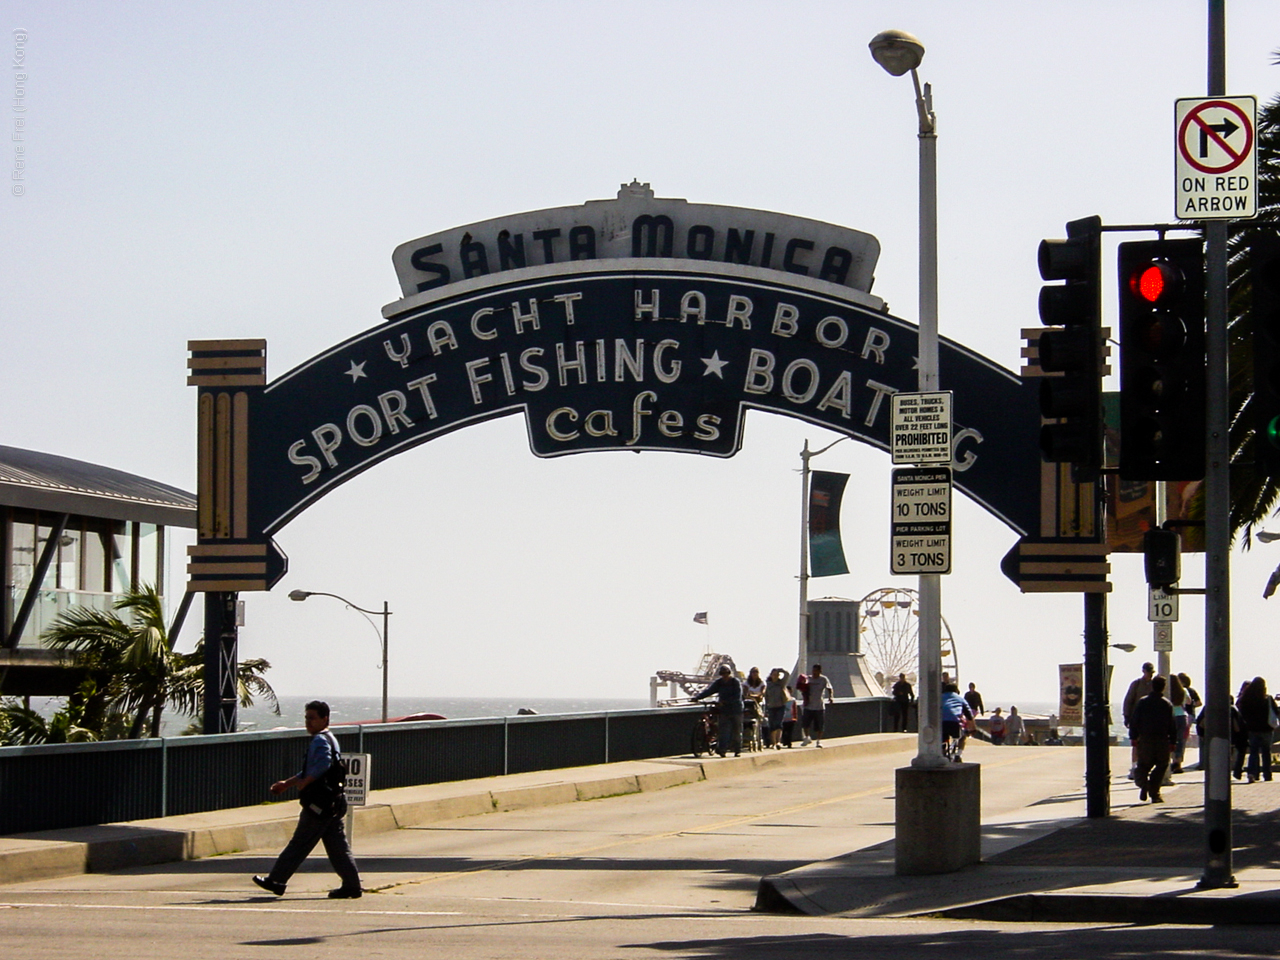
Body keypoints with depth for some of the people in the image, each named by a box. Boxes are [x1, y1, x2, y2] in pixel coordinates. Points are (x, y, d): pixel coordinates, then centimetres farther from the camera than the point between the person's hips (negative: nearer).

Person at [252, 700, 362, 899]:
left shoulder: (320, 740, -10)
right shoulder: (327, 739, 22)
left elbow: (323, 764, -29)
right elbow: (308, 771, 29)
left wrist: (304, 782, -20)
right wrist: (287, 783, 26)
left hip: (319, 804, -10)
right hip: (332, 804, 10)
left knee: (300, 844, -4)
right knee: (337, 846, 8)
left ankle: (276, 881, 1)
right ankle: (352, 885, 5)